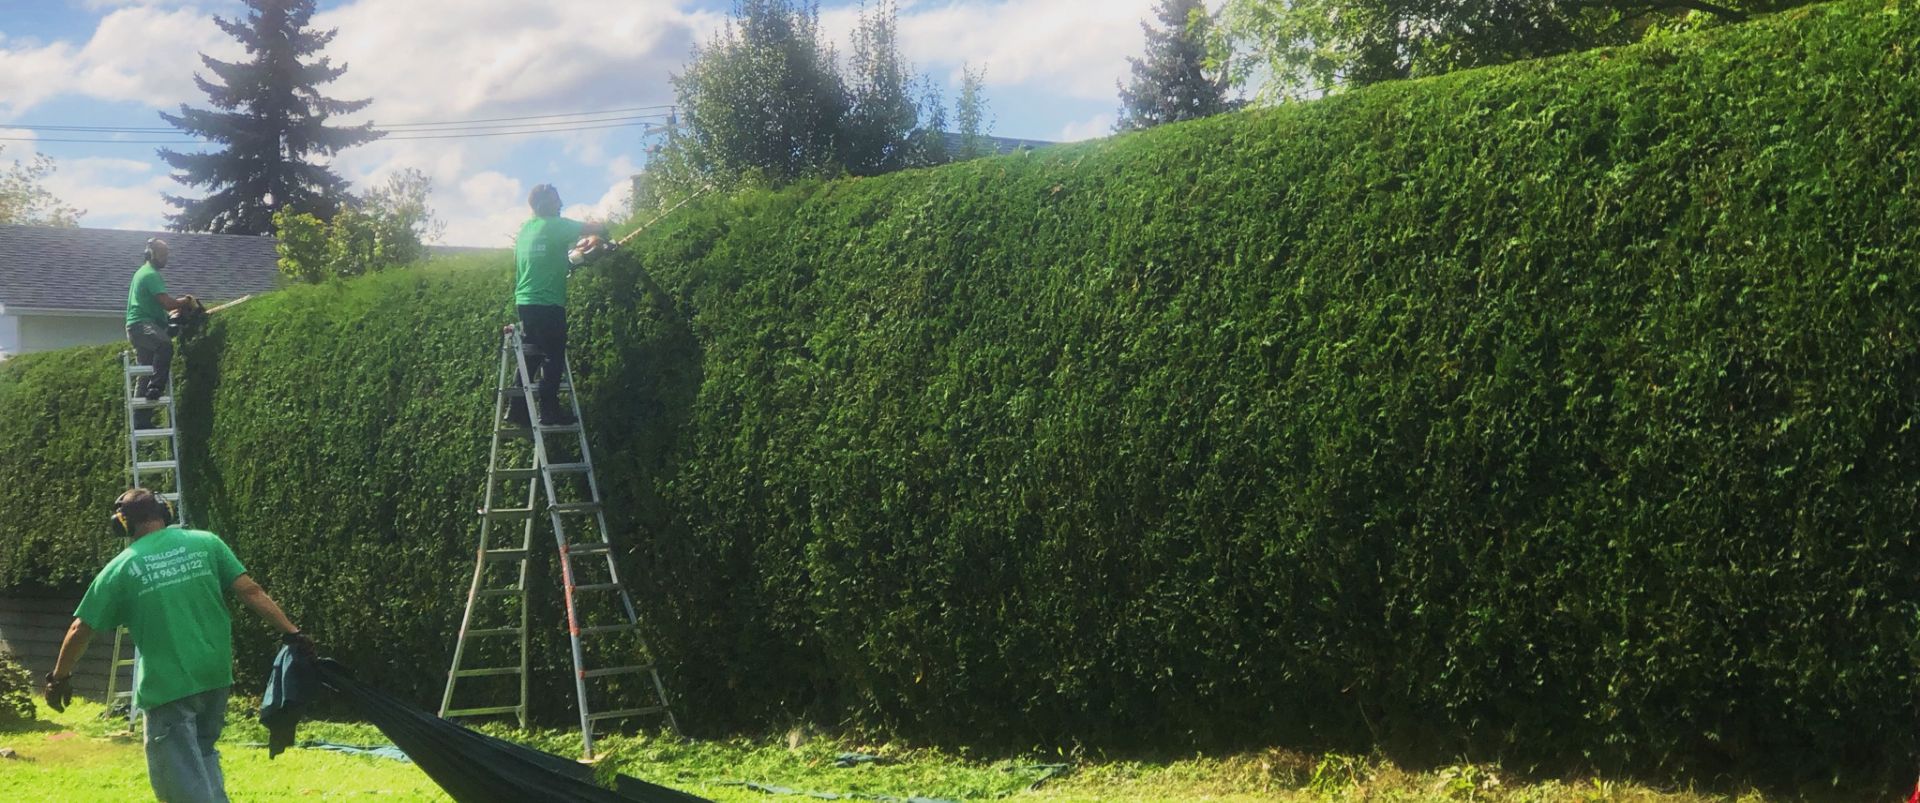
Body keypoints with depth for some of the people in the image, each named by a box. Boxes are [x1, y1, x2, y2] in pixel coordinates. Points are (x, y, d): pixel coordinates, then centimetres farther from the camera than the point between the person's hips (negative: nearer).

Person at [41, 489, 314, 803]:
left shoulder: (121, 567, -2)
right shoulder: (206, 543, 3)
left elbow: (81, 629, 3)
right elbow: (251, 591, -3)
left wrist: (59, 677, 17)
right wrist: (292, 633, 0)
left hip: (167, 685, -4)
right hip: (215, 676, 4)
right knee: (202, 753, 24)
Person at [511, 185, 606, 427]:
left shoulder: (525, 228, 15)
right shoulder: (556, 226, -8)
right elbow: (598, 230, -8)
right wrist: (603, 231, 15)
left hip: (525, 302, 8)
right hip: (548, 304, -8)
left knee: (531, 357, 13)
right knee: (553, 357, -3)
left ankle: (518, 408, 12)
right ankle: (549, 411, -5)